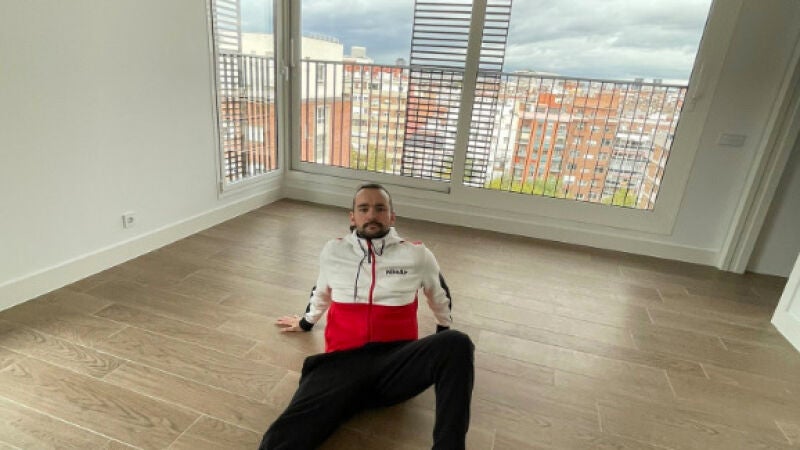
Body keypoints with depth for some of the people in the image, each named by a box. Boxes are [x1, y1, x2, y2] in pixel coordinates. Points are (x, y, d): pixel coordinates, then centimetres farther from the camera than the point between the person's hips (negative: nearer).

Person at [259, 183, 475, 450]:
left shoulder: (417, 255, 6)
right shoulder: (332, 252, 10)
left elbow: (439, 294, 27)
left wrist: (444, 330, 39)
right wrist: (306, 322, 47)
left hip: (398, 362, 1)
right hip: (343, 362, 0)